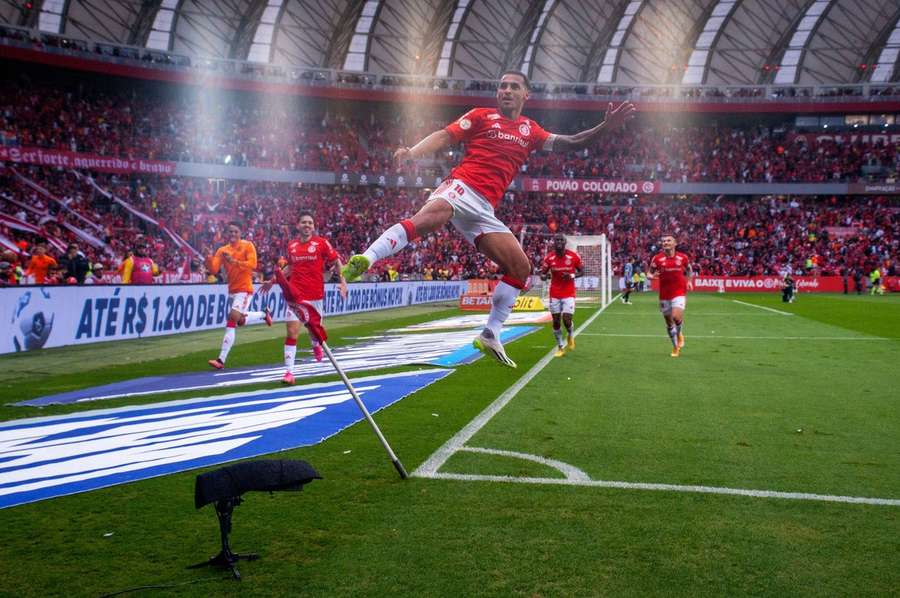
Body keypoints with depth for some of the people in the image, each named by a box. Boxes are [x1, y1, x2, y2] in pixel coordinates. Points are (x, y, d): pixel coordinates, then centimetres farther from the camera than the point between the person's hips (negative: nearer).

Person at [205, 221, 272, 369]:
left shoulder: (248, 246, -6)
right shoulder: (222, 250, 8)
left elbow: (252, 264, -19)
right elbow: (214, 270, -3)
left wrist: (234, 261, -30)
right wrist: (209, 260, -25)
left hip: (244, 289, -7)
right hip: (232, 290, 7)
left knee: (231, 322, -17)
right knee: (241, 321, 17)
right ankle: (264, 314, 40)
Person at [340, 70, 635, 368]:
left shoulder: (530, 130, 24)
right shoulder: (482, 116, 12)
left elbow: (568, 143, 22)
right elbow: (445, 136, 3)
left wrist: (605, 128, 9)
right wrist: (412, 152, -13)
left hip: (484, 209, 6)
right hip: (462, 186, -6)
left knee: (521, 266, 1)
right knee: (430, 218, -40)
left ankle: (490, 335, 8)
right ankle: (364, 260, -45)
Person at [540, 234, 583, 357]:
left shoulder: (574, 256, -8)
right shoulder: (549, 258, -4)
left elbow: (582, 271, 3)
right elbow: (542, 274, 3)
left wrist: (572, 275, -17)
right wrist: (545, 276, -21)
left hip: (569, 294, -2)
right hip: (554, 294, 2)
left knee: (567, 320, -11)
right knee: (556, 321, 2)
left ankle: (570, 335, 24)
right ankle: (560, 347, 18)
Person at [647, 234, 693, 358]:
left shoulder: (683, 257, 0)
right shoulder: (657, 258, -3)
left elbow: (689, 270, 18)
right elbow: (649, 274, 3)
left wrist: (688, 281, 6)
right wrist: (651, 276, -19)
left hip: (679, 293, -1)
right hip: (664, 295, 2)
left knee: (676, 317, -22)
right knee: (669, 322, 9)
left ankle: (679, 333, 13)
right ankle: (675, 347, 29)